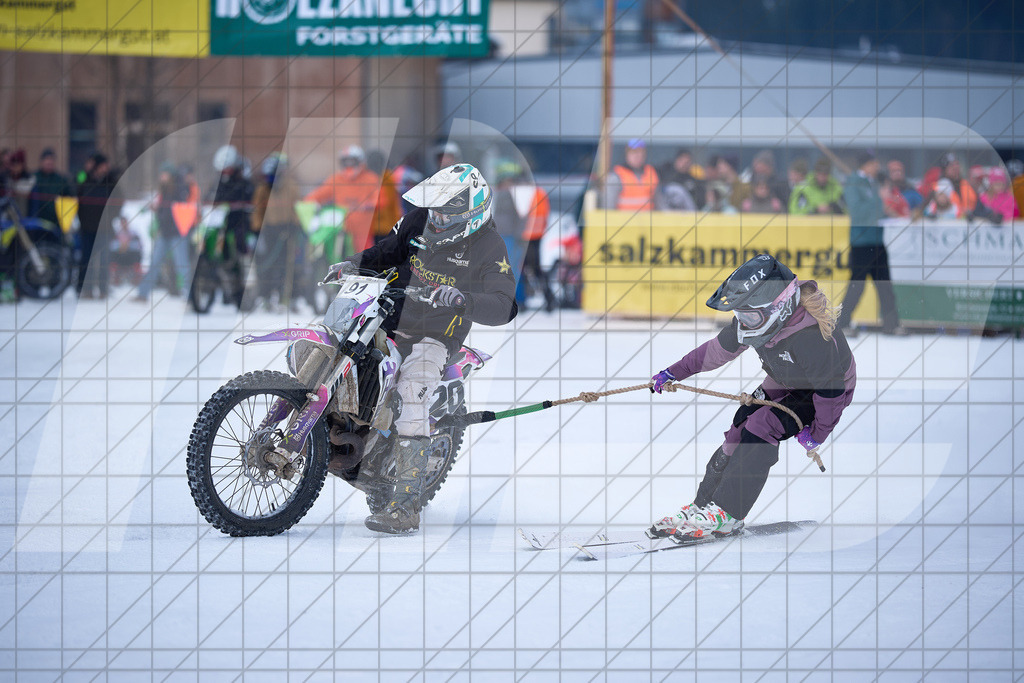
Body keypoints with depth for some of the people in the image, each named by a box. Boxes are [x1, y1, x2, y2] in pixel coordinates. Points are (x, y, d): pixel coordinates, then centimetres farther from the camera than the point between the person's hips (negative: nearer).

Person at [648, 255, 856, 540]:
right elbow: (719, 348, -2)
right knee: (740, 428, -7)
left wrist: (817, 433, -18)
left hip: (816, 394, -8)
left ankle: (725, 514, -21)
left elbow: (831, 388, -29)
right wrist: (675, 372, -2)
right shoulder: (761, 317, -18)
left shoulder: (811, 338, -41)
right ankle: (703, 505, 1)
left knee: (762, 427, -24)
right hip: (782, 385, 8)